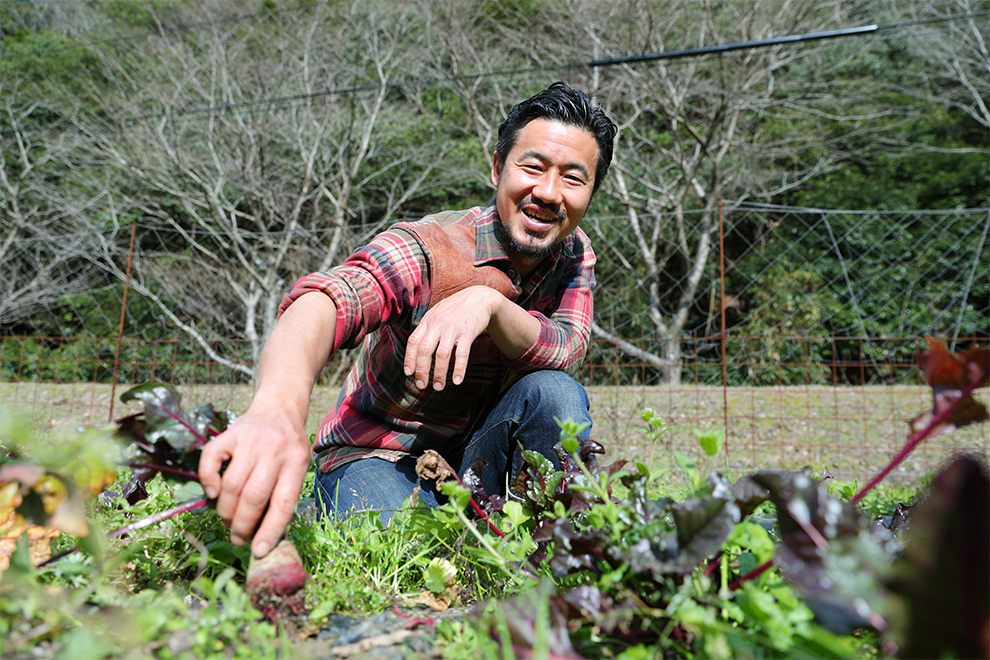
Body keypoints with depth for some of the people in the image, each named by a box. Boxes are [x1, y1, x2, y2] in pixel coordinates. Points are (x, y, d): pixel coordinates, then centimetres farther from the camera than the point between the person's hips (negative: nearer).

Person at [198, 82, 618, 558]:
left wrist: (489, 302, -42)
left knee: (558, 395, -23)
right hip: (376, 453, -3)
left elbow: (567, 349, -21)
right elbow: (326, 301, -43)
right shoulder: (426, 250, -24)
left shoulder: (575, 257, -4)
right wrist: (278, 409, -65)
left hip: (472, 454, 4)